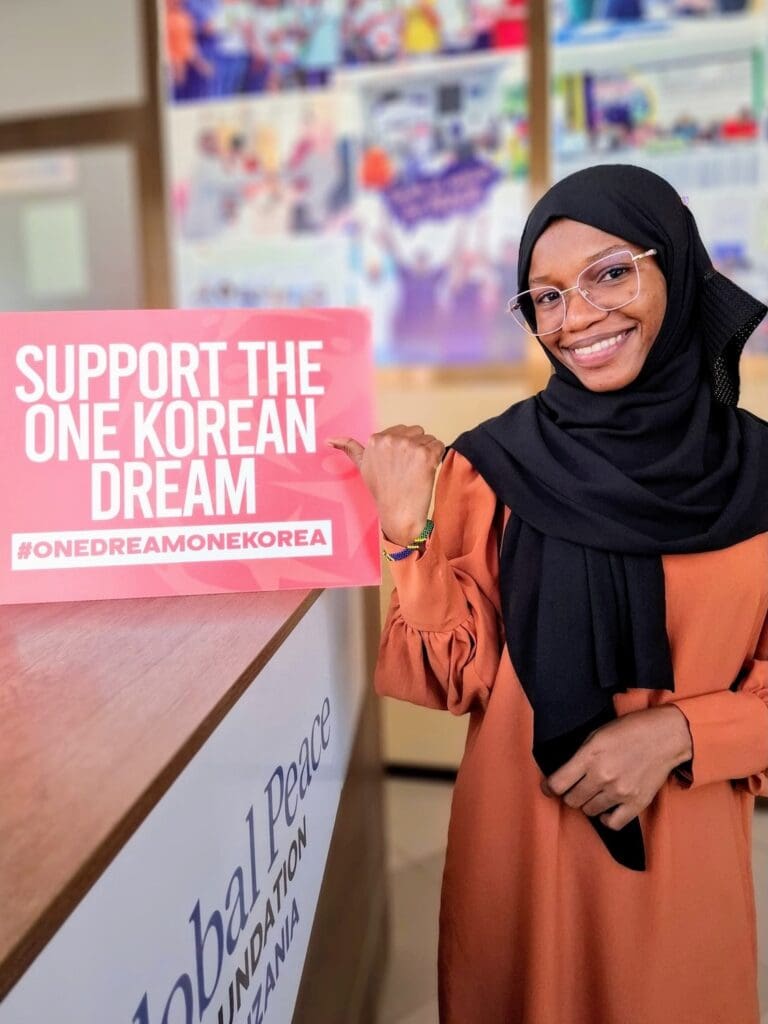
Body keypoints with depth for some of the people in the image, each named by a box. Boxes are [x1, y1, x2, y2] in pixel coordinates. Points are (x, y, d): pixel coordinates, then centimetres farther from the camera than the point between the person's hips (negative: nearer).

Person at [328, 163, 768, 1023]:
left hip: (684, 850, 1)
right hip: (522, 840, 0)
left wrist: (676, 731, -17)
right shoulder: (493, 465, -10)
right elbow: (459, 676, -11)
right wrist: (408, 534, -22)